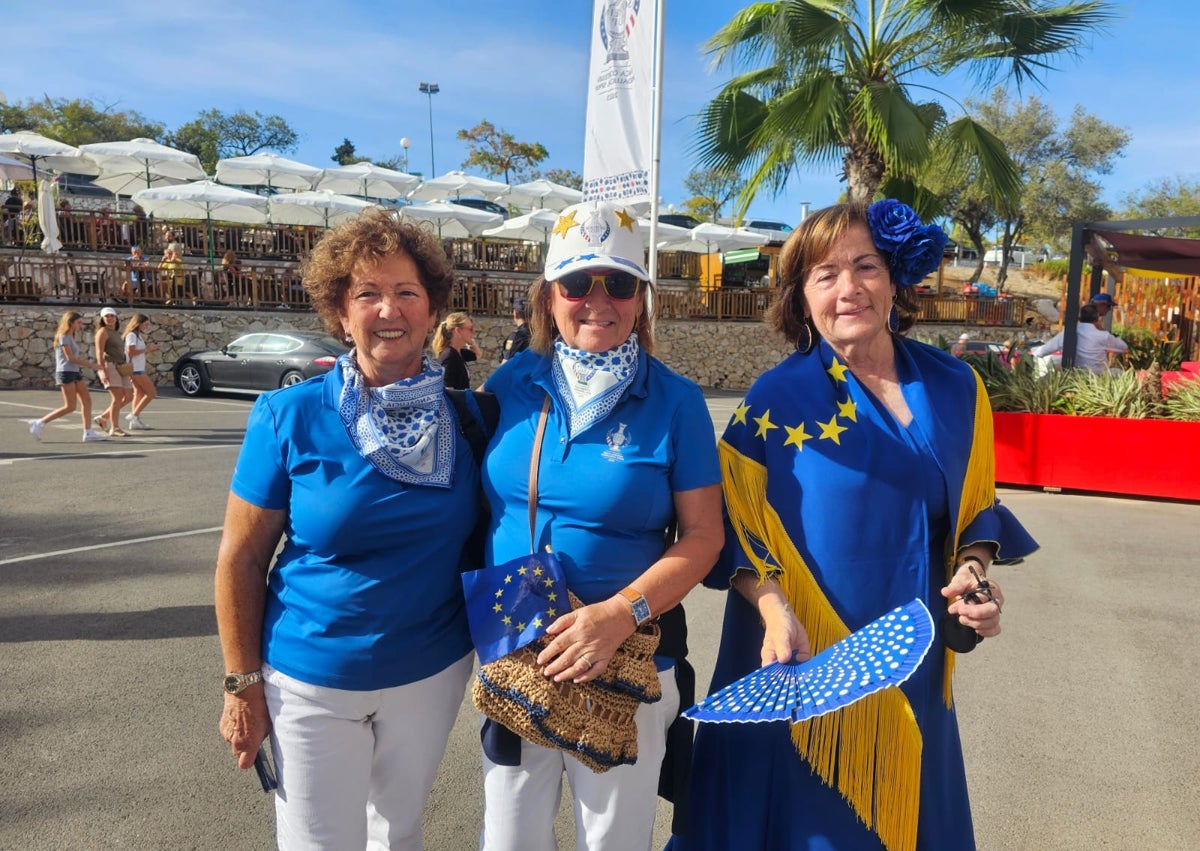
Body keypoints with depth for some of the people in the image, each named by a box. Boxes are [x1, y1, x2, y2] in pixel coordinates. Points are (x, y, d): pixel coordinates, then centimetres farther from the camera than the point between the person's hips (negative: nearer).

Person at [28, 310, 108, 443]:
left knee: (87, 401, 3)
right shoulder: (64, 337, -9)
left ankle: (88, 433, 3)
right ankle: (39, 423, -1)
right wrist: (91, 365, -14)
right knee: (70, 407, -10)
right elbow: (70, 357, -16)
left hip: (75, 372, 9)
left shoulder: (71, 337, 18)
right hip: (66, 373, -9)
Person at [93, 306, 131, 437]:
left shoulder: (117, 333, 22)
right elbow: (99, 353, -12)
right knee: (117, 398, -13)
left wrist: (129, 371, 20)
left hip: (120, 367, 9)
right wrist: (103, 371, -22)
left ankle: (103, 418, 16)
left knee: (128, 397, 5)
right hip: (109, 366, -9)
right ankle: (114, 429, -9)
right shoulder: (103, 331, -3)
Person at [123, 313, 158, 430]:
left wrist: (149, 348, 5)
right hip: (136, 369, -10)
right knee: (152, 392, -10)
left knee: (139, 393, 10)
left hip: (139, 369, 10)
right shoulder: (132, 335, -11)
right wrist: (147, 349, -15)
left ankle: (135, 421, 10)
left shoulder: (138, 335, 18)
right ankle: (134, 415, -10)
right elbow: (131, 352, -20)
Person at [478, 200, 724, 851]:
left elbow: (703, 535, -7)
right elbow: (476, 500, 8)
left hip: (627, 668, -2)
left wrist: (621, 614, -20)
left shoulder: (674, 401, -7)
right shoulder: (510, 384, -1)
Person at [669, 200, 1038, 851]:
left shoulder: (954, 388, 1)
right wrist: (775, 612, -25)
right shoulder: (777, 398, -11)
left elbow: (973, 509, 10)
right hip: (804, 666, -3)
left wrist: (976, 569, -8)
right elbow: (738, 531, -10)